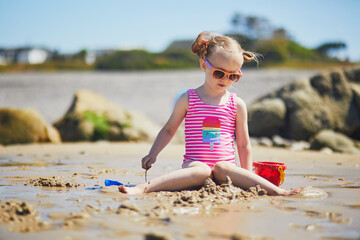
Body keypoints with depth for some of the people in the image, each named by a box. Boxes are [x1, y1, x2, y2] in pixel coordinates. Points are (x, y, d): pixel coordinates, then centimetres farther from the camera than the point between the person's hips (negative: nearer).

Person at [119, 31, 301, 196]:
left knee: (222, 168, -35)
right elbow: (169, 130, 18)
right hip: (194, 165, -1)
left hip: (226, 166, 1)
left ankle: (277, 191, -38)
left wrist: (248, 178, 8)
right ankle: (144, 188, -45)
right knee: (201, 172, -36)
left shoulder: (237, 105, 9)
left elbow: (244, 144, 13)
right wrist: (153, 154, 8)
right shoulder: (188, 99, 7)